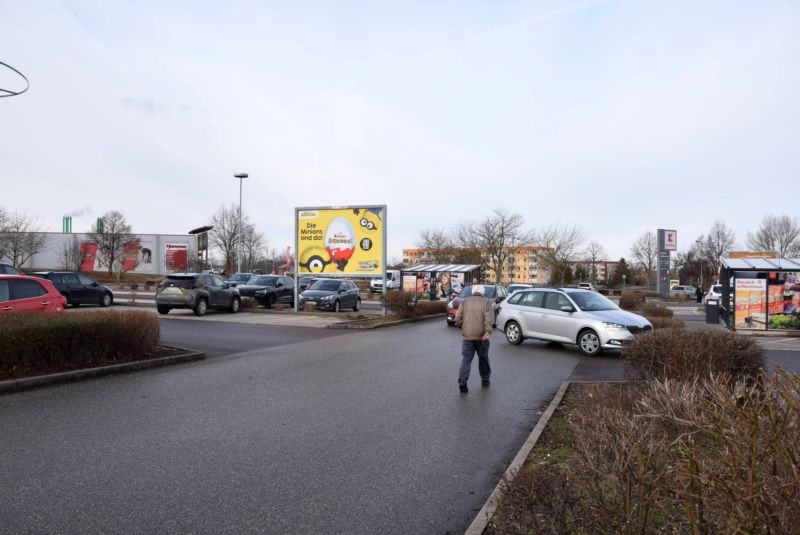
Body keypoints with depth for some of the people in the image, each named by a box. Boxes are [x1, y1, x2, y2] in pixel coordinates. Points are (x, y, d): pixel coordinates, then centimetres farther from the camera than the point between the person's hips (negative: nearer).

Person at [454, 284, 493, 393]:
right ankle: (485, 380, 27)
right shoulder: (486, 302, 1)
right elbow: (489, 319, -13)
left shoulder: (464, 302, 5)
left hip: (467, 336, 1)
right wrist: (488, 331, -21)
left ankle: (462, 381, -13)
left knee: (466, 359, 1)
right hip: (481, 336, -1)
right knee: (483, 358, 16)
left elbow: (458, 318, -1)